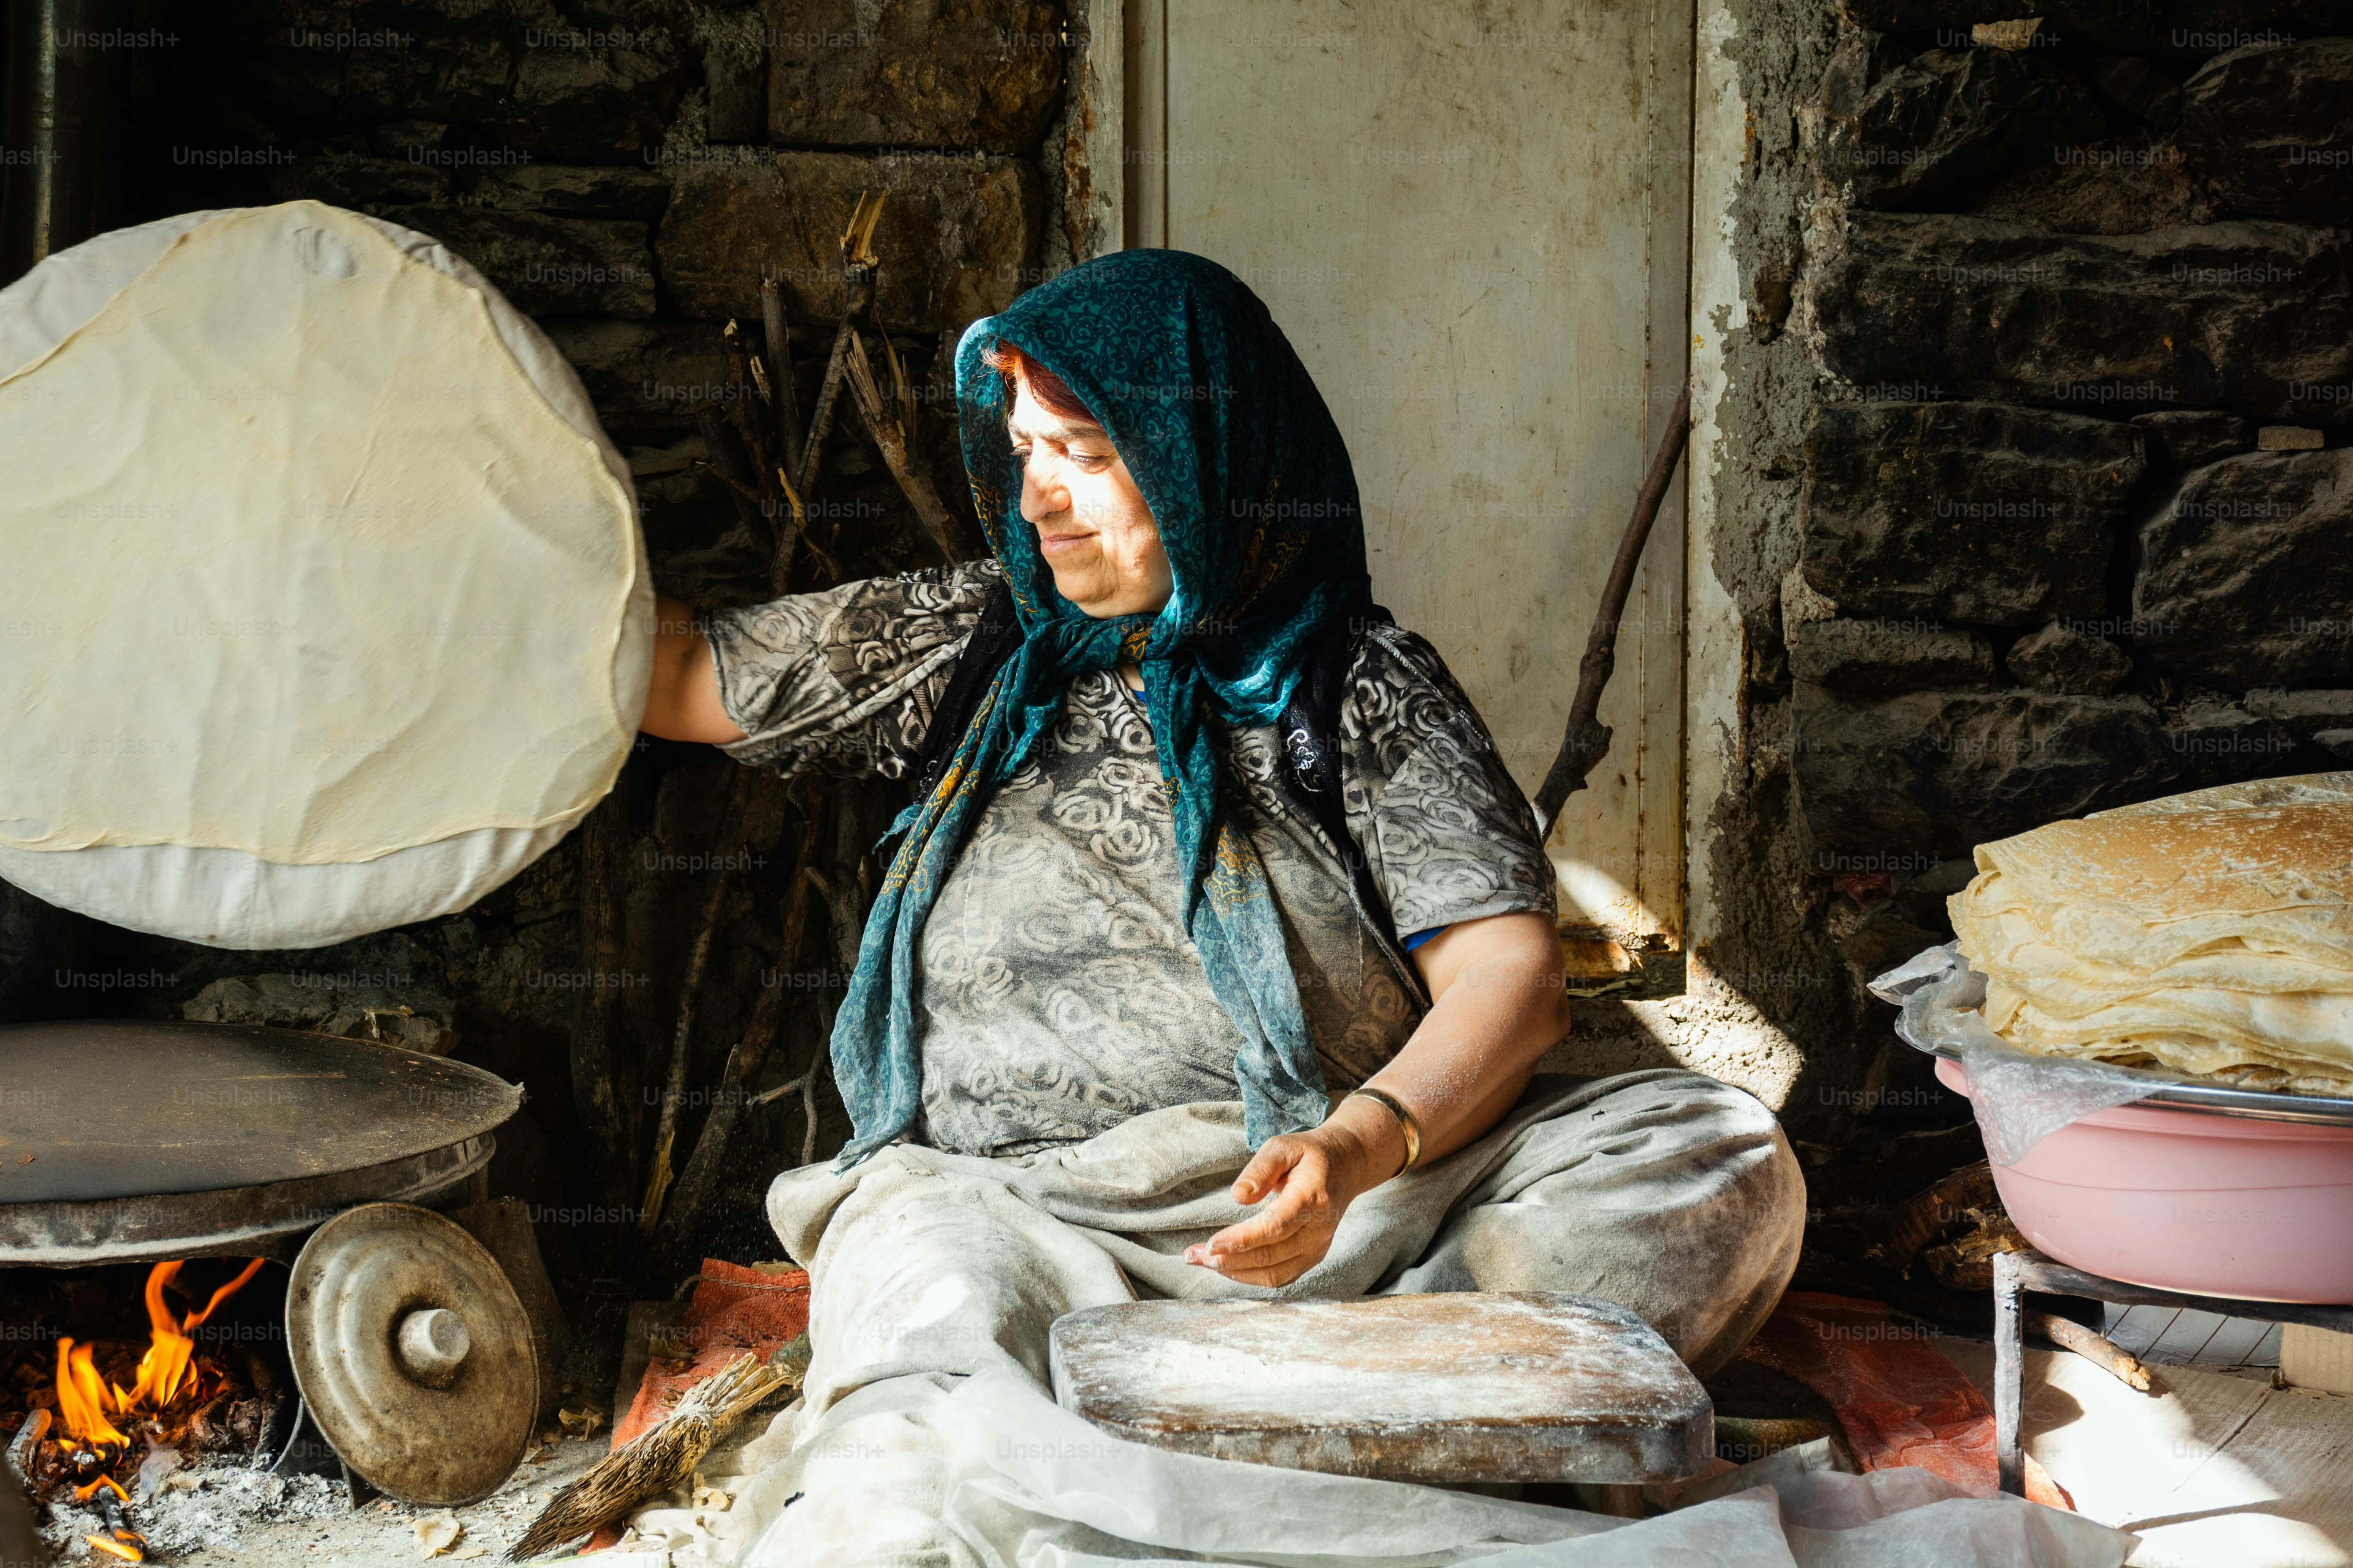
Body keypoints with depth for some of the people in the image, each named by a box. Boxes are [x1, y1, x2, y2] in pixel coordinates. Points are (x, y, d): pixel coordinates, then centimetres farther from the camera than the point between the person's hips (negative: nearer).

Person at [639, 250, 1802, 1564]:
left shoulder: (1364, 682, 9)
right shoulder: (969, 647, 19)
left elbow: (1510, 974, -3)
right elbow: (677, 677, 27)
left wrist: (1358, 1146, -21)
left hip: (1371, 1189, 1)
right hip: (1023, 1201, 0)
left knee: (1718, 1156, -27)